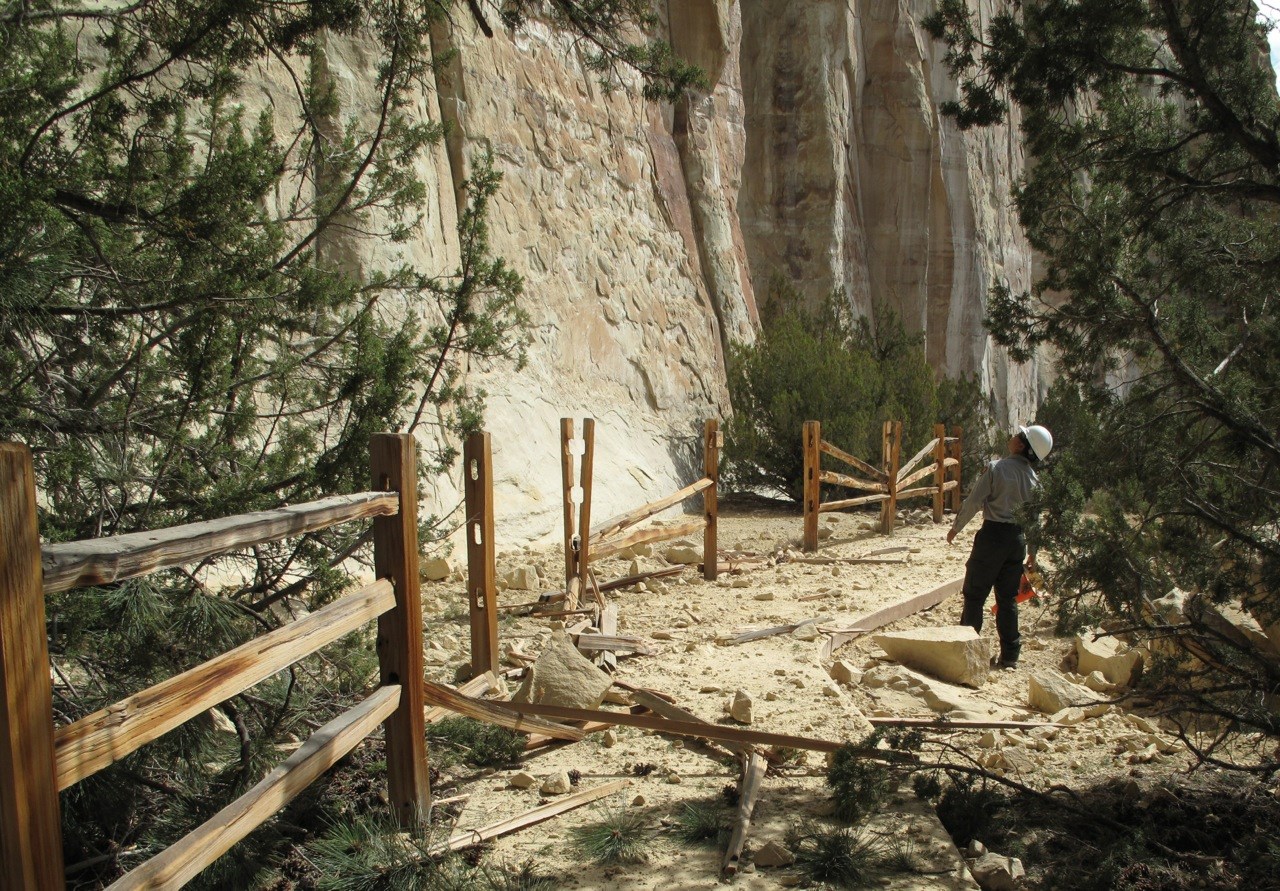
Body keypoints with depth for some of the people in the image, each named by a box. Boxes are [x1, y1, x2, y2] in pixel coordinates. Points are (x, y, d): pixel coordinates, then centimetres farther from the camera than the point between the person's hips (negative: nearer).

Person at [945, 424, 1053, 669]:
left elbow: (973, 501, -12)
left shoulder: (997, 468, -12)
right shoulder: (1035, 479, 4)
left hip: (992, 534, -5)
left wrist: (956, 527, 1)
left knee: (975, 594, 5)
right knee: (1008, 598, 12)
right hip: (1018, 538, 5)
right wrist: (1033, 552, 18)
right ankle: (1009, 655, 15)